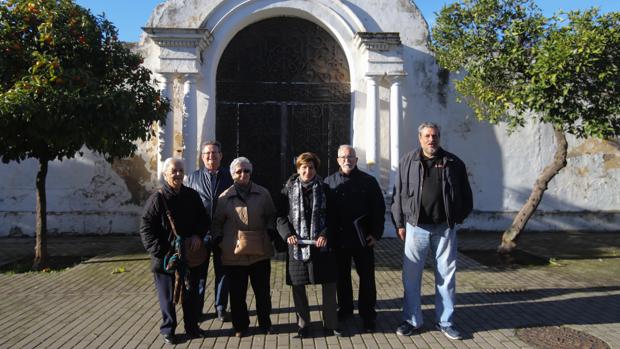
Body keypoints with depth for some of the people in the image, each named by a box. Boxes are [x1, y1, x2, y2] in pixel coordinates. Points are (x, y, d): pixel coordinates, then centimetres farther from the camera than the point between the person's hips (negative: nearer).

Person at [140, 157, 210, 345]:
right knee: (168, 296, 8)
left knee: (191, 294, 15)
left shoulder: (192, 195, 3)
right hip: (166, 257, -4)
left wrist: (198, 235, -7)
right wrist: (159, 251, -18)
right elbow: (146, 228, -11)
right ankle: (168, 329, 25)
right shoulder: (157, 198, -10)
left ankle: (192, 326, 31)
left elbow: (204, 219, 12)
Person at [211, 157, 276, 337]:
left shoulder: (263, 194, 2)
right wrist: (219, 241, 0)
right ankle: (240, 326, 27)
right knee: (237, 293, 9)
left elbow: (271, 216, 12)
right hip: (234, 253, -1)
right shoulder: (224, 197, 0)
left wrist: (269, 233, 0)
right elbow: (216, 223, 8)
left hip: (260, 251, 1)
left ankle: (265, 323, 30)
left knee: (263, 291, 12)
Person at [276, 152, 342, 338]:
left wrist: (325, 235, -11)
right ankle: (303, 324, 23)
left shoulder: (324, 189, 4)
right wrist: (287, 234, -12)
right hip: (297, 245, 0)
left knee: (329, 284, 4)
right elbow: (280, 216, 3)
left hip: (321, 244, 0)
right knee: (298, 286, 6)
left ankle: (330, 324, 19)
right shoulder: (288, 189, 4)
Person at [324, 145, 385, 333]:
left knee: (366, 277, 4)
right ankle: (344, 308, 32)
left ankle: (368, 313, 18)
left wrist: (376, 233, -7)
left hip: (363, 238, -2)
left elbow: (379, 208, 0)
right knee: (341, 276, 14)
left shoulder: (368, 181, 1)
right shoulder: (329, 181, 6)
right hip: (338, 238, 2)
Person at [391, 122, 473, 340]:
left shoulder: (453, 163, 4)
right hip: (416, 227, 0)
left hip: (445, 228, 1)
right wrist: (400, 223, 1)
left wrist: (458, 217, 7)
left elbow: (465, 194, 12)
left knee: (446, 275, 9)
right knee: (411, 275, 6)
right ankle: (411, 320, 21)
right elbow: (398, 194, 4)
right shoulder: (408, 162, 2)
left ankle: (445, 322, 24)